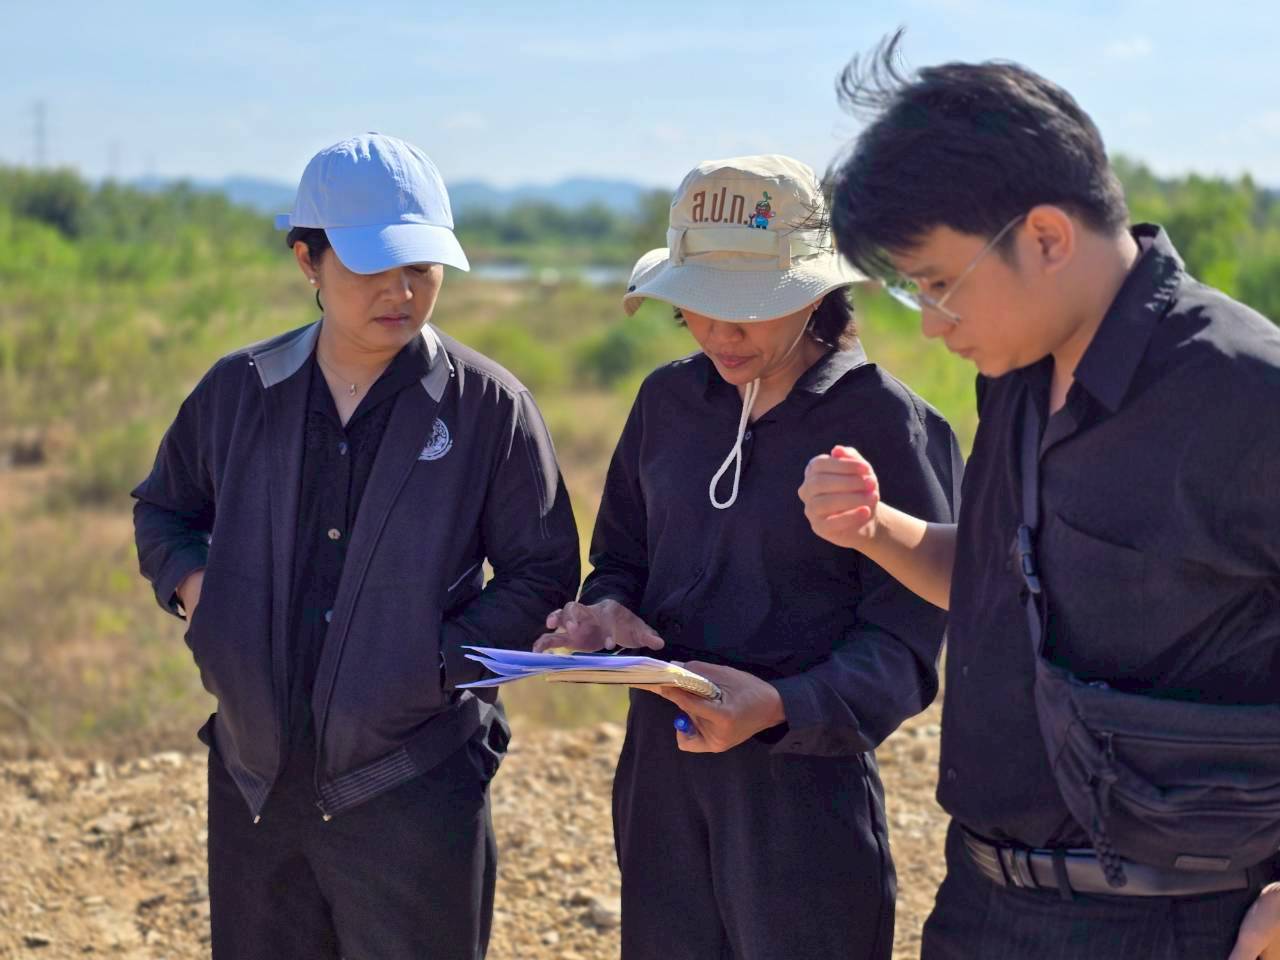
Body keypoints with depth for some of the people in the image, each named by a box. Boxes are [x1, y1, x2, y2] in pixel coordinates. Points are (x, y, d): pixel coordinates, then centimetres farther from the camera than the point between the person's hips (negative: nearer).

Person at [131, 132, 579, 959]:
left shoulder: (489, 407, -5)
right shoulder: (238, 392, 3)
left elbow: (542, 574, -1)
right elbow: (164, 510, 19)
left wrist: (438, 658, -13)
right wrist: (193, 585, -2)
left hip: (414, 788, -3)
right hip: (255, 781, 3)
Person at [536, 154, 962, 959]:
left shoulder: (883, 422, -12)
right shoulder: (669, 400, 4)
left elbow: (904, 643, -13)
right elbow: (621, 556, 14)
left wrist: (781, 706, -30)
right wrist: (608, 611, -9)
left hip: (806, 782, -5)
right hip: (662, 770, 5)